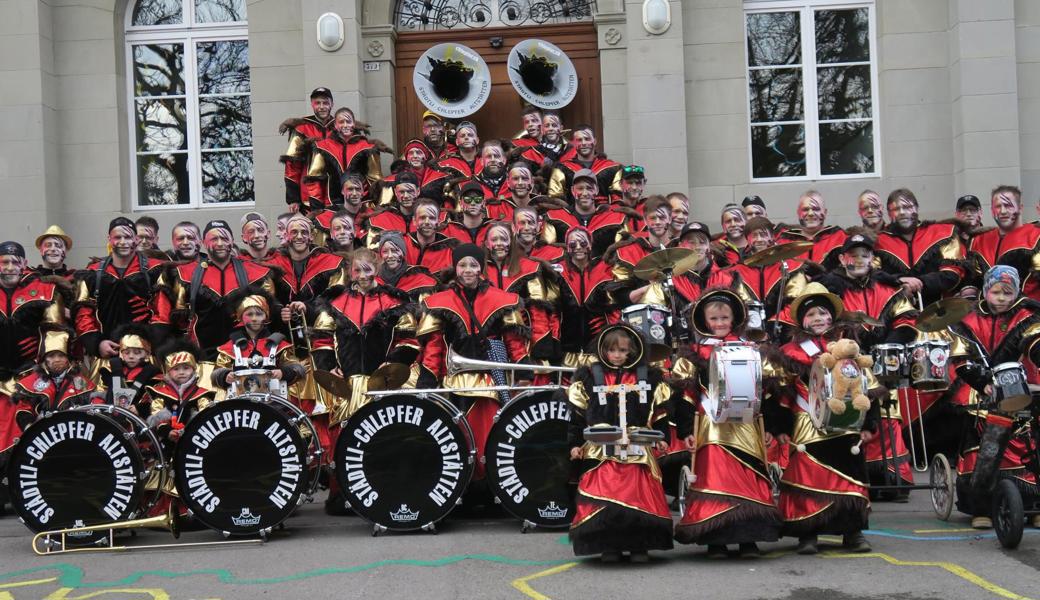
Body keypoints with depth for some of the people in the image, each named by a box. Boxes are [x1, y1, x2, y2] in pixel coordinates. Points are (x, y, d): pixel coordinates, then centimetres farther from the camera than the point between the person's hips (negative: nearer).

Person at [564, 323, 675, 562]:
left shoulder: (649, 377, 10)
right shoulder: (588, 377, 6)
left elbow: (660, 412, 11)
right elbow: (577, 414, 5)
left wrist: (661, 437, 1)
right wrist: (574, 444, 0)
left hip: (638, 452, 1)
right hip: (600, 451, -1)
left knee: (640, 496, -4)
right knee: (603, 498, -8)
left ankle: (640, 545, 7)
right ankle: (608, 545, 4)